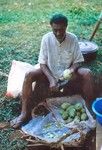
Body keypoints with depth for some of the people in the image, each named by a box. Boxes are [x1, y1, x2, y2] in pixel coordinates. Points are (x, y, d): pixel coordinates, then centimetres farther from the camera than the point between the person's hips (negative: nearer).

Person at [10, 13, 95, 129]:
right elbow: (42, 63, -11)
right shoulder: (46, 38, -14)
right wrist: (51, 79, -26)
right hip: (50, 73, 0)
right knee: (29, 76, -27)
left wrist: (72, 69, -29)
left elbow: (78, 61, -5)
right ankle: (25, 114, -20)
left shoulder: (73, 39, -13)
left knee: (87, 73, -27)